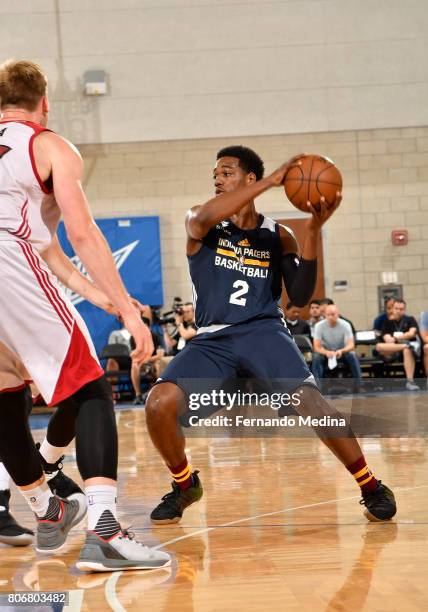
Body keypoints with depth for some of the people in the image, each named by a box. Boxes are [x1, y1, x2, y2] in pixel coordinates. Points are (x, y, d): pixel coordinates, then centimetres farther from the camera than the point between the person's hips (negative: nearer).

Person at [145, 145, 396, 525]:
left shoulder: (277, 236, 8)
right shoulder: (200, 225, 5)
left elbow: (300, 298, -2)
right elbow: (205, 217, -23)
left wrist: (313, 232, -11)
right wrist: (271, 181, -25)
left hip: (263, 330, -1)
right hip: (213, 338, 1)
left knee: (308, 399, -26)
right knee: (159, 404, -21)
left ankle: (371, 486, -7)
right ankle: (185, 484, 8)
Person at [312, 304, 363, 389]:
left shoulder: (345, 325, -17)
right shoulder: (319, 326, -18)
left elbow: (351, 345, -23)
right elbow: (317, 347, -22)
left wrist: (341, 351, -45)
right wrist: (327, 352, -44)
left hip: (342, 351, 0)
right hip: (325, 352, 0)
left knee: (352, 355, -30)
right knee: (316, 357, -32)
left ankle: (359, 385, -26)